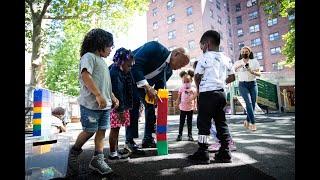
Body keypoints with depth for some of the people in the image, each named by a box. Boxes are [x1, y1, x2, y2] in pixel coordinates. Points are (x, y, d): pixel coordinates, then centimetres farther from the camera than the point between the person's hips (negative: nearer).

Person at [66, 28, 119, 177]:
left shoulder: (102, 60, 23)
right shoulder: (89, 56, -4)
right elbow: (85, 76, -19)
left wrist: (113, 97, 18)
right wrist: (98, 95, -25)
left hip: (105, 104, 8)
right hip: (91, 104, -8)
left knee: (101, 131, 7)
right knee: (89, 131, 0)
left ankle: (98, 159, 16)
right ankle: (74, 152, 25)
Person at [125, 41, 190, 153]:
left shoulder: (168, 71, -2)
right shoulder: (155, 48, -25)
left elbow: (159, 88, 2)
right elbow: (135, 64, -33)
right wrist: (147, 86, -36)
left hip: (144, 84, 7)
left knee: (151, 105, 0)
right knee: (134, 105, -17)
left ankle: (148, 139, 11)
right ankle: (129, 141, -5)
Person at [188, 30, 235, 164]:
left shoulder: (205, 57, -5)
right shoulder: (226, 58, 14)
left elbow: (197, 76, -6)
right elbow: (232, 77, 16)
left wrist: (198, 88, 10)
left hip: (207, 93, -7)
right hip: (221, 93, 7)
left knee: (203, 123, -1)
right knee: (221, 122, 11)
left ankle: (202, 154, 4)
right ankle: (225, 153, 16)